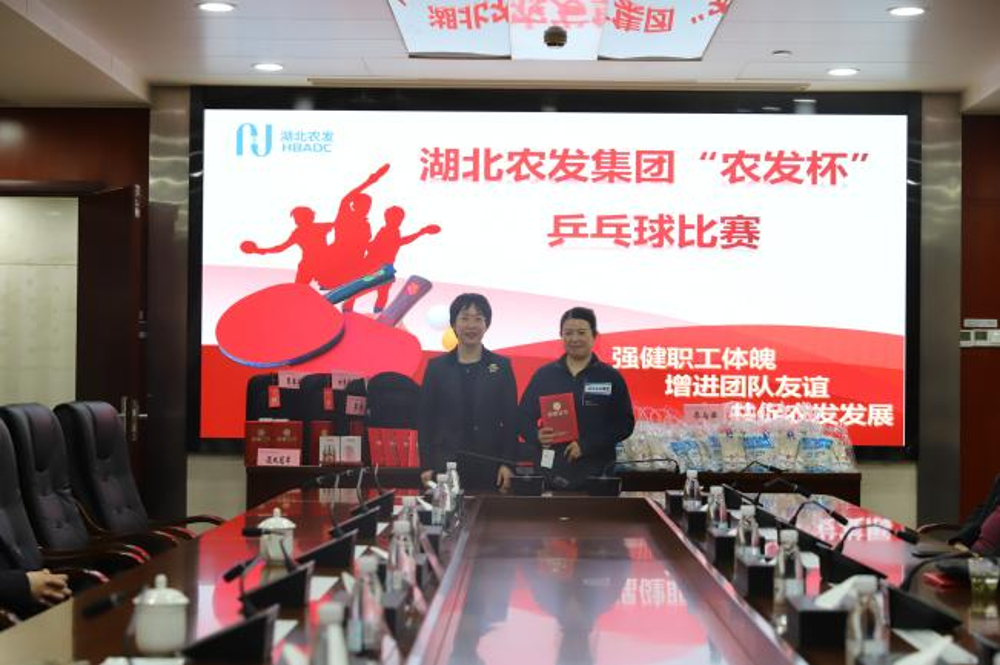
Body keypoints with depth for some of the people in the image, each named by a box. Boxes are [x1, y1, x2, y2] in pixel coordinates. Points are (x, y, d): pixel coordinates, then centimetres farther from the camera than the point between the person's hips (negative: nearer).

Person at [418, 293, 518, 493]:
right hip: (445, 466, 0)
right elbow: (426, 420, 7)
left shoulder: (502, 366, 8)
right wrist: (426, 466, 0)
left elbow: (510, 419, 5)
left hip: (490, 468, 0)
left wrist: (508, 463, -3)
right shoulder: (436, 367, 8)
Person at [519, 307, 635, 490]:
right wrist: (536, 436, -12)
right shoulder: (544, 375, 10)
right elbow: (524, 418, 11)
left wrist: (586, 445, -13)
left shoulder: (611, 378, 5)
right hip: (550, 472, 1)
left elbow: (625, 424, 0)